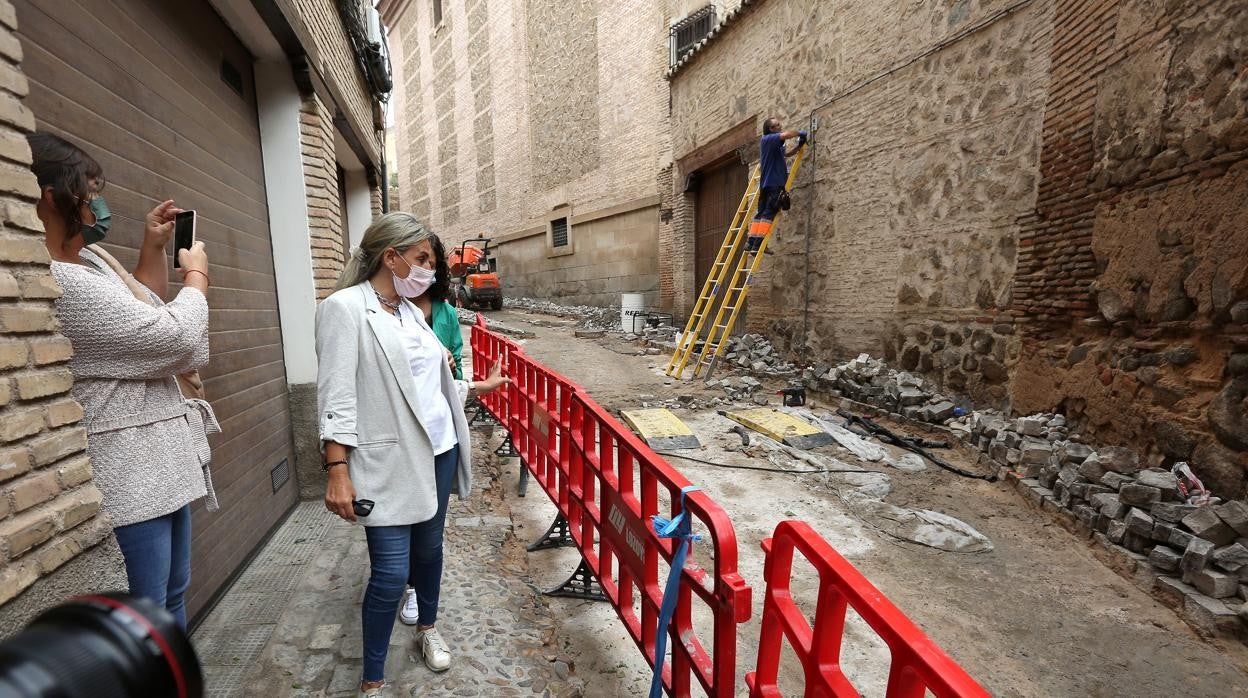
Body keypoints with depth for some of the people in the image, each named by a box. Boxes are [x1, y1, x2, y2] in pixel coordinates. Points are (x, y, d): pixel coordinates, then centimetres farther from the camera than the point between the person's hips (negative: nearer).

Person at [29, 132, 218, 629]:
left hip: (161, 461, 10)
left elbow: (146, 315, 26)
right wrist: (196, 276, -1)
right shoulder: (58, 283, -21)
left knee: (172, 596, 23)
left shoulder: (91, 258, 10)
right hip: (125, 475, -10)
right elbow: (176, 337, -20)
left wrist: (153, 248, 14)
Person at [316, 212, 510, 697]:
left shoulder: (410, 311, 10)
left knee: (429, 546, 20)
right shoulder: (345, 309, -10)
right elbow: (337, 396, -15)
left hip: (438, 450, 7)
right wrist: (337, 469, -20)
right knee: (391, 573, 0)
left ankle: (427, 629, 44)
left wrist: (479, 387, 23)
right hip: (389, 460, -7)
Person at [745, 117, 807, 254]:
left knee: (761, 213, 6)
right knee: (769, 213, -13)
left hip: (766, 184, 10)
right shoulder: (768, 139, -5)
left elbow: (786, 153, 31)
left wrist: (799, 145, 17)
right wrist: (800, 133, -4)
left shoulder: (775, 145, 24)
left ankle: (751, 242, 2)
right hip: (774, 183, -10)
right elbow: (786, 135, -21)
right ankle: (758, 244, -19)